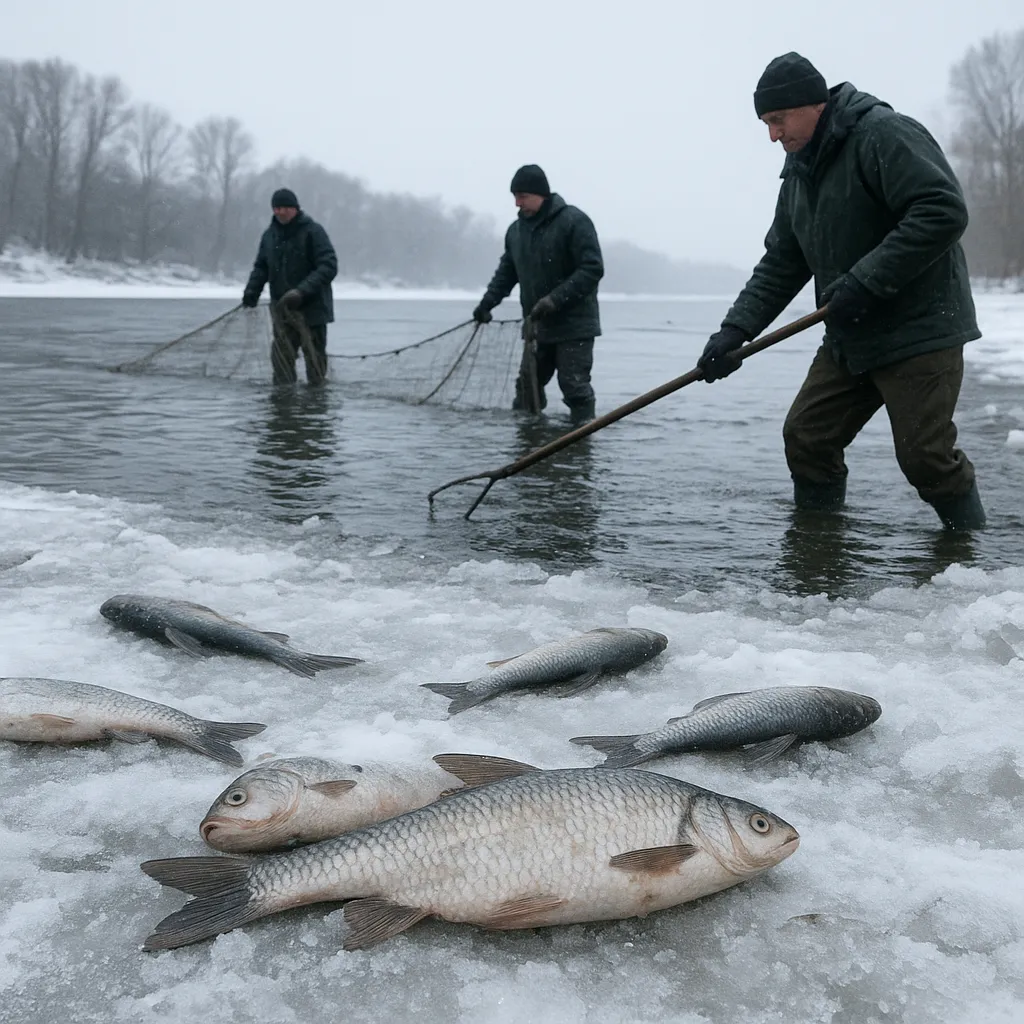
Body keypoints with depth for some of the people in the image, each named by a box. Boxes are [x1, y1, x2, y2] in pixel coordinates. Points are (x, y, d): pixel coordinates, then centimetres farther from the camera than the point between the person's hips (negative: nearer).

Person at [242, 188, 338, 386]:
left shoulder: (313, 231, -8)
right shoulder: (270, 235, 10)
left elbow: (328, 266, -16)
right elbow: (261, 267, 18)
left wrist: (302, 290, -28)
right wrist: (251, 290, -2)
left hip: (311, 307, -5)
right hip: (281, 308, 5)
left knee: (314, 357, 2)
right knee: (280, 355, 1)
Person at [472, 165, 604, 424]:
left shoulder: (573, 221, -12)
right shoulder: (516, 229, 9)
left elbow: (593, 268, -17)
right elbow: (506, 272, 19)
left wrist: (556, 299, -22)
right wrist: (487, 302, 4)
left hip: (574, 326, -6)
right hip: (536, 325, 6)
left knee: (574, 385, -6)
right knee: (527, 385, 8)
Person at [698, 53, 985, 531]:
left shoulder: (885, 133, -14)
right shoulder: (800, 170, 12)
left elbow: (943, 210, -24)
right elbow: (780, 263, 12)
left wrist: (866, 280, -25)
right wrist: (735, 330, 0)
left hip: (920, 329, -8)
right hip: (848, 337, 8)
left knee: (925, 455, -9)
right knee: (805, 437, 5)